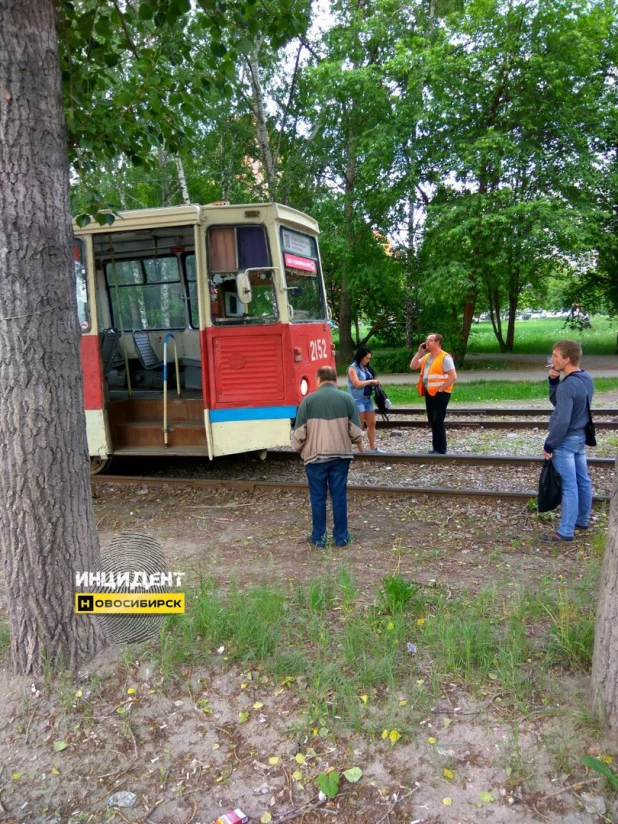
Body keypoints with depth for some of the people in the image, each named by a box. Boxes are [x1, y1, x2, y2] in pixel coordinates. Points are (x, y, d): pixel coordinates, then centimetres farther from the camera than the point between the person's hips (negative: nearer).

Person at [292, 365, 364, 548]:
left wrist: (297, 448, 15)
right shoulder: (346, 398, -1)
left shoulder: (309, 400, -5)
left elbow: (299, 431, -4)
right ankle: (341, 536, 16)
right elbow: (355, 430, 1)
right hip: (341, 455, 2)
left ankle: (318, 537, 15)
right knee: (339, 495, 9)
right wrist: (359, 443, 22)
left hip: (315, 455, -1)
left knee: (318, 496, 8)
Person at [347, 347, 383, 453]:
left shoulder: (366, 368, 14)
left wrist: (374, 383, 4)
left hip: (368, 398, 8)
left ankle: (372, 447, 16)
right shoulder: (352, 368, -9)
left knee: (372, 423, 8)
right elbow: (356, 384, -19)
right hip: (357, 399, -8)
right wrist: (371, 381, -14)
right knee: (360, 426, -2)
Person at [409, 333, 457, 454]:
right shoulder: (426, 357, 13)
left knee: (438, 421, -6)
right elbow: (413, 366, 11)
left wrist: (441, 389, -16)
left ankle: (441, 450, 1)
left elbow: (453, 376, -17)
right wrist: (419, 352, 3)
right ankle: (436, 447, 19)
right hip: (429, 393, 8)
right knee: (432, 421, 11)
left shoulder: (445, 357, -12)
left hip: (440, 393, -8)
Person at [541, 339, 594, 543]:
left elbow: (562, 421, -27)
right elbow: (556, 402, 13)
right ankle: (582, 520, 33)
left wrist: (549, 444, -16)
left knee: (569, 486, -4)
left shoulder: (567, 386, -25)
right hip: (580, 437, 10)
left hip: (566, 440, -10)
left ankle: (565, 532, 4)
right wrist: (553, 381, -2)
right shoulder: (586, 379, 5)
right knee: (583, 481, 18)